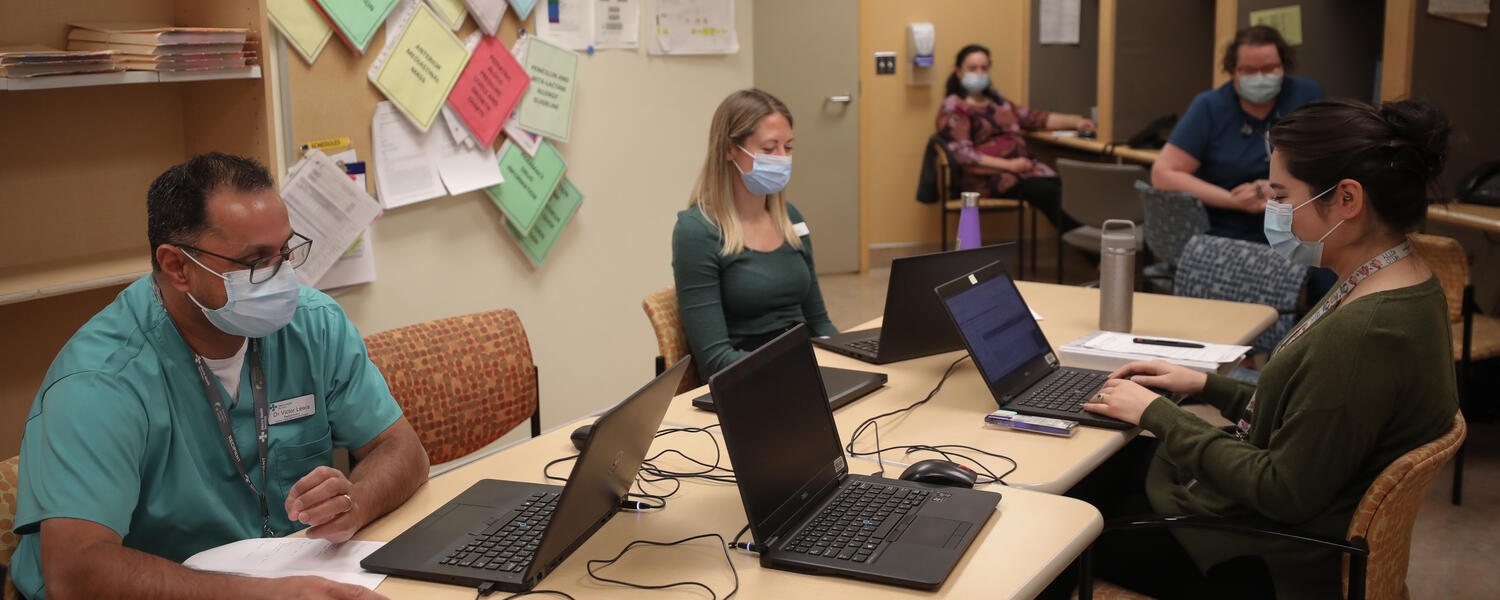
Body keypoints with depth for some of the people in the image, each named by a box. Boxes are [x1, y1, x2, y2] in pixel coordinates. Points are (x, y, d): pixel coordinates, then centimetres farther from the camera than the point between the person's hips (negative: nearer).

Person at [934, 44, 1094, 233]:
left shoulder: (996, 100, 24)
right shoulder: (953, 107, -1)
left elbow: (1033, 118, 27)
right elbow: (961, 153, -11)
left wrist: (1074, 121, 15)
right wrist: (1008, 165, -15)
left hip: (1022, 167, 7)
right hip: (986, 177, -7)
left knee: (1062, 186, -24)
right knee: (1049, 192, -29)